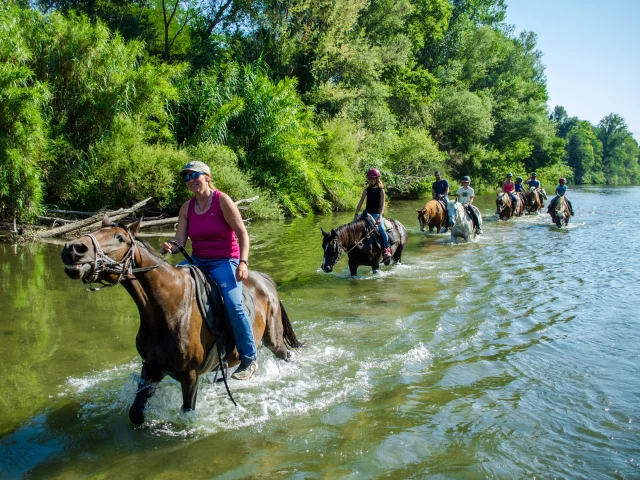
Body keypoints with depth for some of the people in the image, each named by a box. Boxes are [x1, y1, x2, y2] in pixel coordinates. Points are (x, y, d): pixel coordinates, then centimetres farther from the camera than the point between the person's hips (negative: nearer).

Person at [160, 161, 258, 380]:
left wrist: (243, 262, -22)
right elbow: (179, 241, 2)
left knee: (233, 304, -25)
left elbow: (242, 233, -11)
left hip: (224, 261, -6)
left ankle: (249, 360, -10)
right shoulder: (187, 207, 6)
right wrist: (170, 248, -22)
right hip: (197, 261, 6)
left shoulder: (222, 200, -9)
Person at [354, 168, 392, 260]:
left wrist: (379, 217, -25)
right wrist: (356, 214, -11)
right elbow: (360, 202, 2)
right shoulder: (367, 190, 5)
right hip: (366, 212, 4)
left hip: (376, 214, -4)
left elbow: (382, 205, -11)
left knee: (381, 229, -27)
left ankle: (387, 248, -12)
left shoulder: (381, 190, -4)